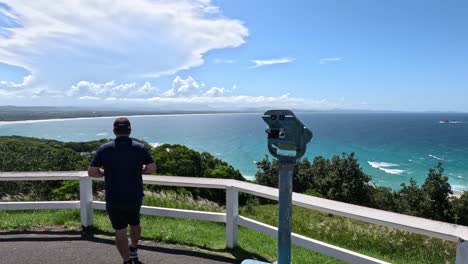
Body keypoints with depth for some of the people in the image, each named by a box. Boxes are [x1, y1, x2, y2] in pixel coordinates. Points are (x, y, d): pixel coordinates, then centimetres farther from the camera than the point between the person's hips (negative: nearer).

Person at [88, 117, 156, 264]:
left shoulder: (104, 149, -8)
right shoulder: (140, 148, -8)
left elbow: (92, 172, -6)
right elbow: (152, 168, -5)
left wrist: (106, 172, 11)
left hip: (113, 199, -2)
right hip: (135, 197, 2)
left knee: (120, 231, 12)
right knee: (135, 223, 26)